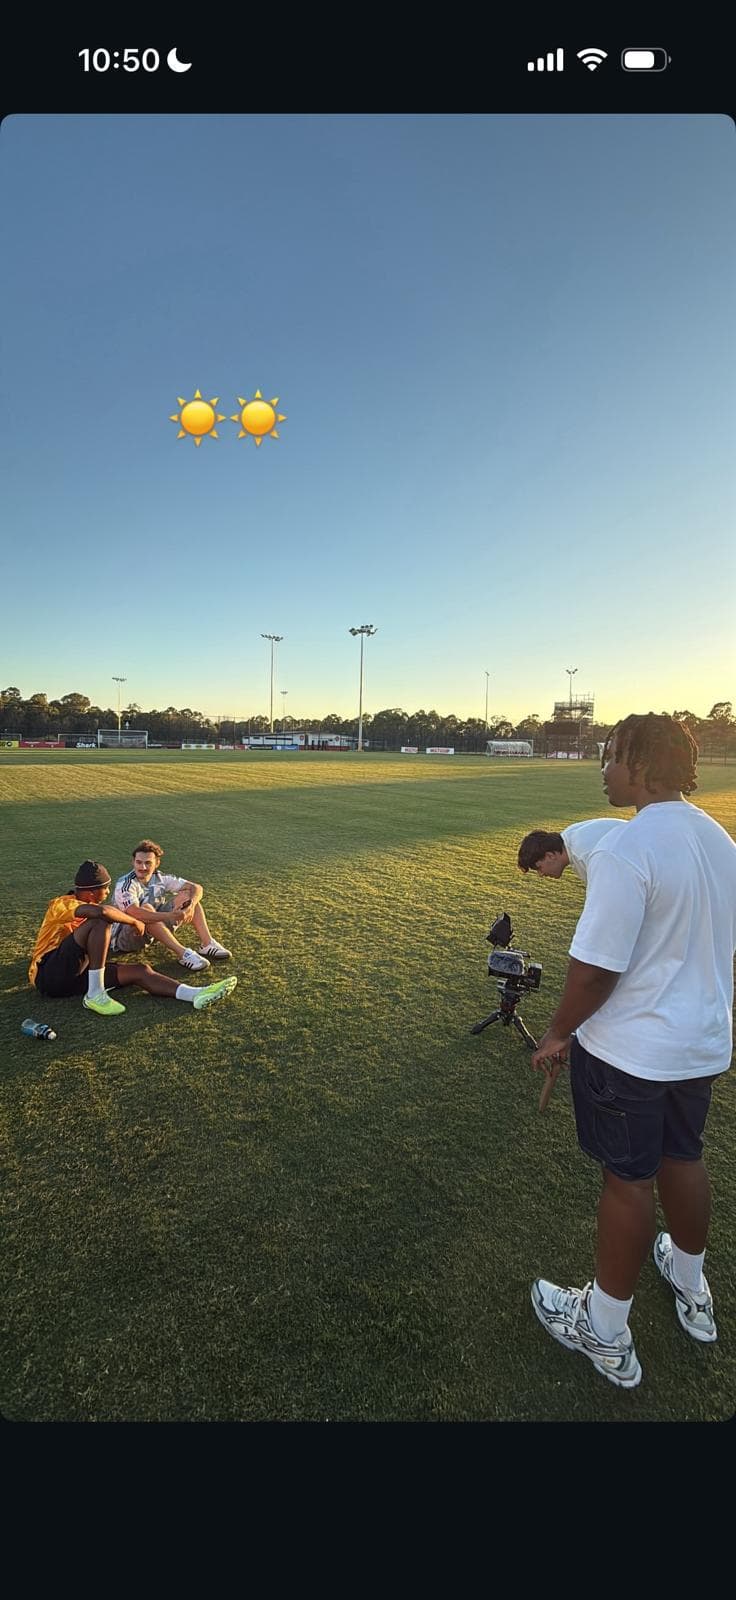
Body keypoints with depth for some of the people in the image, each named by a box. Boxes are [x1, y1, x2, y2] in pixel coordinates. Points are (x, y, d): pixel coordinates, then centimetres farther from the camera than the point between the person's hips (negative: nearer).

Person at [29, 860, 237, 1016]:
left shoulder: (85, 905, 18)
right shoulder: (62, 904, -12)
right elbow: (103, 911, -32)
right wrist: (134, 921, -19)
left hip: (76, 975, 8)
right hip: (50, 974, -8)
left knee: (140, 970, -11)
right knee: (99, 922, -28)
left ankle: (196, 995, -22)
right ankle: (94, 994, -26)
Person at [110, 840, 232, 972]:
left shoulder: (161, 878, -5)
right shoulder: (125, 884, -22)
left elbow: (196, 888, -7)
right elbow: (135, 913, -40)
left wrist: (191, 905, -29)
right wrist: (170, 916, -51)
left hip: (156, 930, 6)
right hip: (124, 939, -6)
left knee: (186, 895, -8)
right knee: (146, 909, -36)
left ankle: (206, 944, -19)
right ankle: (182, 953, -38)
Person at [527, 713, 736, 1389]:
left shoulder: (625, 851, -27)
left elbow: (595, 968, -25)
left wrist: (559, 1032, -10)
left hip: (630, 1051, -7)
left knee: (628, 1180, 10)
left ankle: (607, 1333, 33)